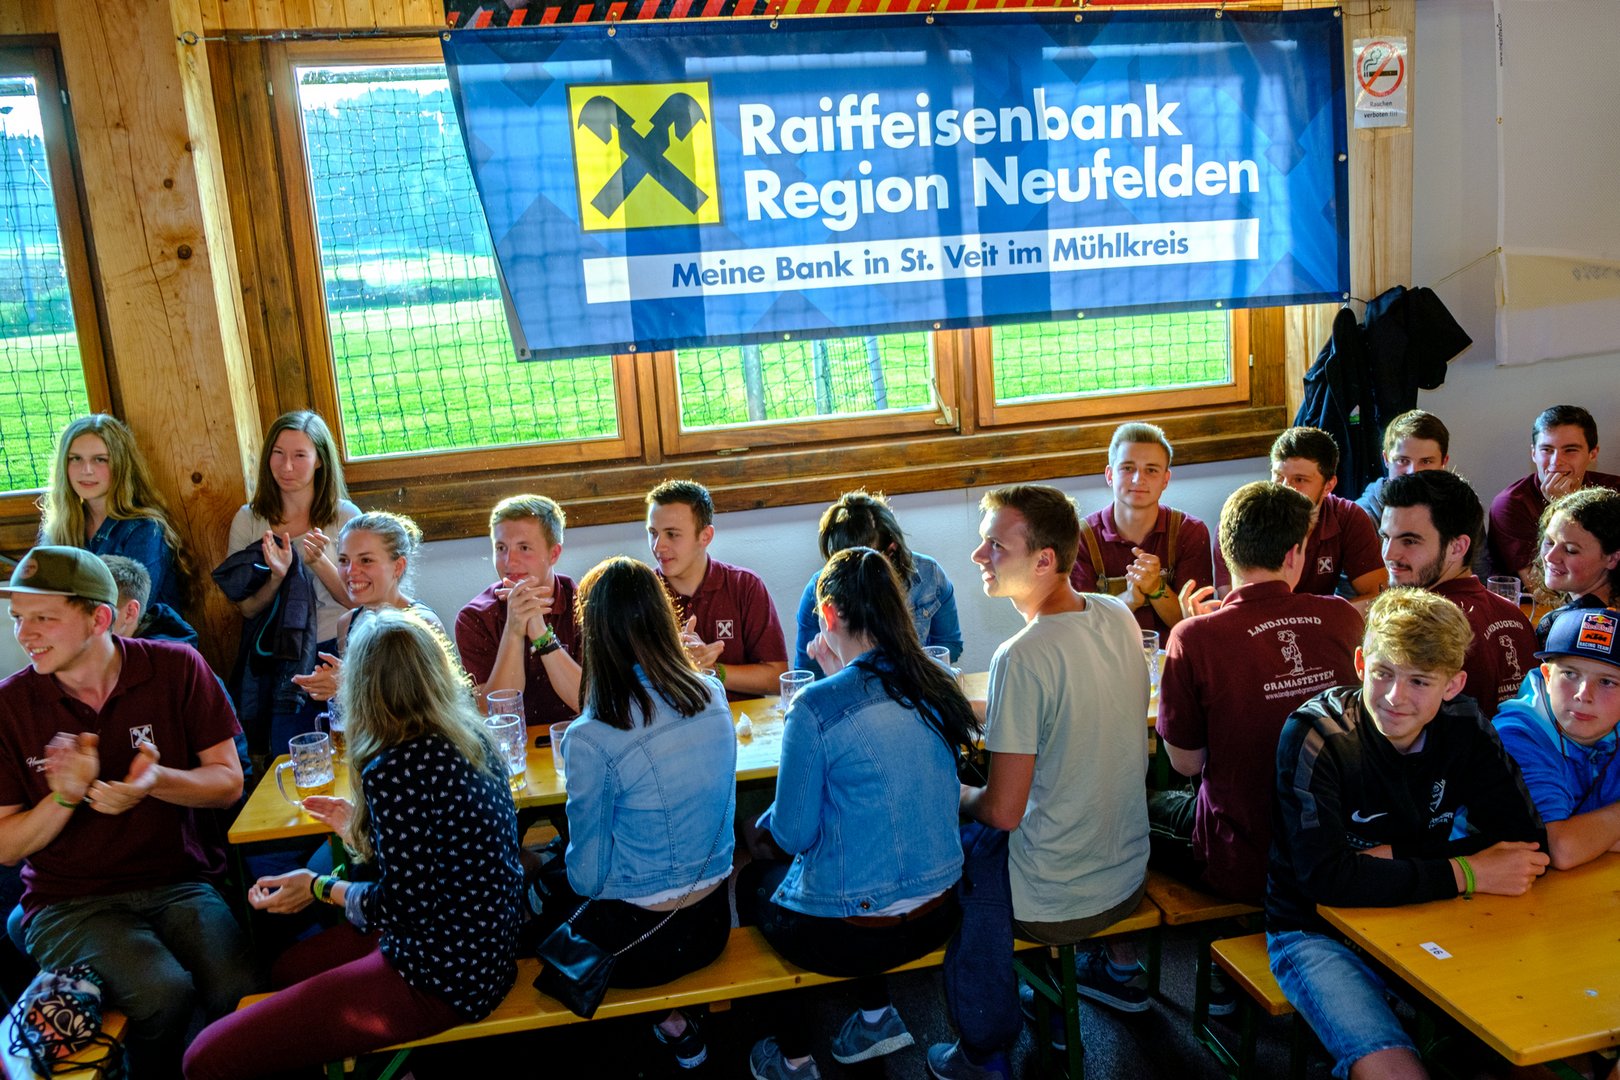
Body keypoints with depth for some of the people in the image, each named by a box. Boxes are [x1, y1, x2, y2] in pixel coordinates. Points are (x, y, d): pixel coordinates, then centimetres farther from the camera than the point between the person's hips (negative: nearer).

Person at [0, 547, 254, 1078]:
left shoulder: (177, 669, -2)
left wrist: (156, 781, -19)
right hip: (69, 902, 0)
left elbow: (229, 783, 1)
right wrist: (66, 795, -17)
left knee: (239, 992, -27)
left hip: (179, 882, 1)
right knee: (161, 992, -29)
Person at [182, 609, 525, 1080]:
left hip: (442, 979, -9)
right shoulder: (473, 739, 2)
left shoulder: (394, 770, -23)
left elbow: (398, 906, -17)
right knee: (285, 967, 29)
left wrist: (320, 888, 1)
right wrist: (359, 826, 25)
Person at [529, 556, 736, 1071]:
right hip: (712, 923, 5)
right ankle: (671, 1017, 23)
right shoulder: (713, 696, -8)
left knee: (543, 883, 25)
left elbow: (587, 876, -14)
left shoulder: (590, 739, -25)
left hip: (637, 941, -5)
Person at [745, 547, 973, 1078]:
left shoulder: (816, 707, -23)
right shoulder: (938, 687, -4)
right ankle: (876, 1015, 31)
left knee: (754, 879, 26)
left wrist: (765, 821, 8)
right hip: (938, 916, 6)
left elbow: (793, 834, -15)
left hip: (848, 935, -5)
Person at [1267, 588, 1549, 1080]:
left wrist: (1393, 855, -18)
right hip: (1317, 931, -5)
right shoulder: (1313, 736, -20)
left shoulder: (1464, 728, -4)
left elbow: (1528, 846, -7)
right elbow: (1326, 877, -27)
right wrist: (1465, 874, -22)